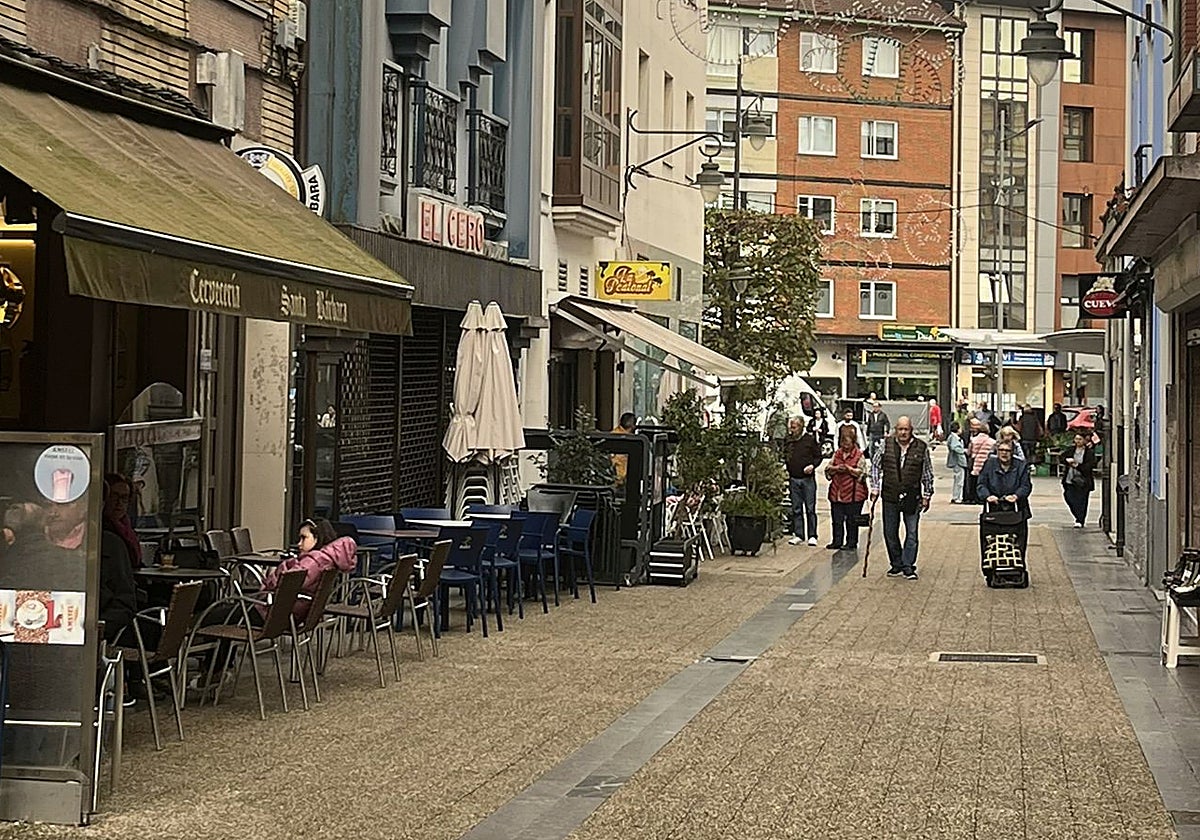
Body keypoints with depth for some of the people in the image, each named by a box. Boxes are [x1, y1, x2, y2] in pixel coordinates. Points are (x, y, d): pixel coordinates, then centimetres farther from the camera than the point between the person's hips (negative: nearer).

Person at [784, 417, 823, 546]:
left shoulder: (810, 439, 0)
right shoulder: (788, 441, 9)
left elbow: (819, 457, 3)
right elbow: (785, 458, 19)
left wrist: (813, 465, -14)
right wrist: (784, 467, 0)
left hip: (808, 478, -4)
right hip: (793, 479, 4)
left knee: (810, 509, -3)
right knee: (796, 509, 6)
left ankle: (812, 536, 1)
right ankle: (798, 535, 11)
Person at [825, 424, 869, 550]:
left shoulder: (859, 455, -2)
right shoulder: (837, 453, 12)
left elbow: (863, 473, -7)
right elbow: (827, 470, 12)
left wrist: (849, 469, -17)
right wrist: (835, 468, -8)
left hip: (853, 494, -5)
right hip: (837, 492, 5)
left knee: (852, 520, 1)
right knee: (837, 520, 7)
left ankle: (851, 543, 9)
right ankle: (837, 541, 16)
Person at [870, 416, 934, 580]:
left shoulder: (921, 448, 0)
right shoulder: (886, 445, 2)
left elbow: (927, 474, 8)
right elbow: (875, 466, 10)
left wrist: (926, 496, 6)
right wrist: (875, 488, 5)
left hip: (912, 497, -1)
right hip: (890, 497, 1)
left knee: (912, 534, -3)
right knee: (890, 533, 8)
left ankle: (908, 566, 4)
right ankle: (896, 564, 20)